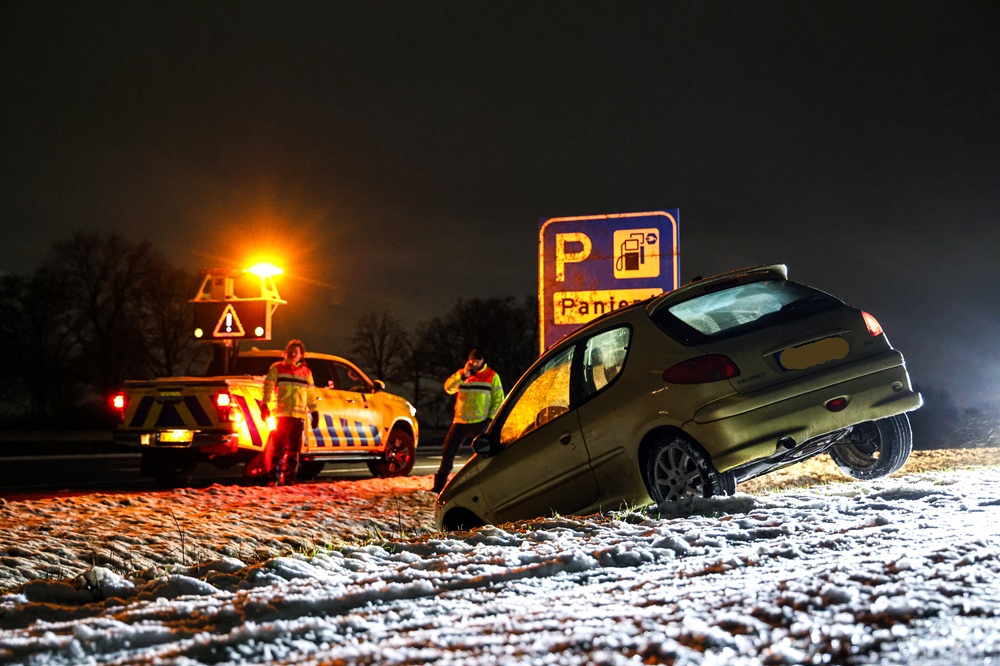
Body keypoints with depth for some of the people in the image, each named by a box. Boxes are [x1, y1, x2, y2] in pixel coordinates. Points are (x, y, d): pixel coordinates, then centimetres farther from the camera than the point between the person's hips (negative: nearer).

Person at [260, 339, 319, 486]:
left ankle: (289, 478, 11)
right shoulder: (277, 368, 7)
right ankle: (274, 478, -4)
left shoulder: (306, 372, 17)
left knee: (293, 449, 6)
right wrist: (264, 405, -11)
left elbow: (311, 394, 20)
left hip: (299, 416, 3)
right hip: (281, 414, -3)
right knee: (278, 447, -6)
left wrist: (314, 411, 16)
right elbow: (268, 386, 1)